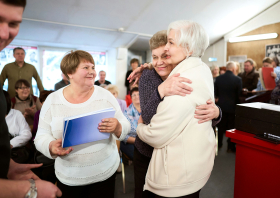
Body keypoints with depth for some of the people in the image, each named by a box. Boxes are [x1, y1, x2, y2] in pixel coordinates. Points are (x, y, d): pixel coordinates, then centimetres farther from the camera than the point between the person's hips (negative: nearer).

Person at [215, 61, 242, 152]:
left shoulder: (218, 78, -5)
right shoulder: (238, 79, -14)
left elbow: (216, 93, 3)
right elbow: (239, 94, -8)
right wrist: (237, 102, 10)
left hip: (221, 105, 3)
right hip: (232, 106, -3)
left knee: (220, 126, 16)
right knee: (232, 127, 10)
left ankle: (218, 143, 26)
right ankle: (231, 146, 18)